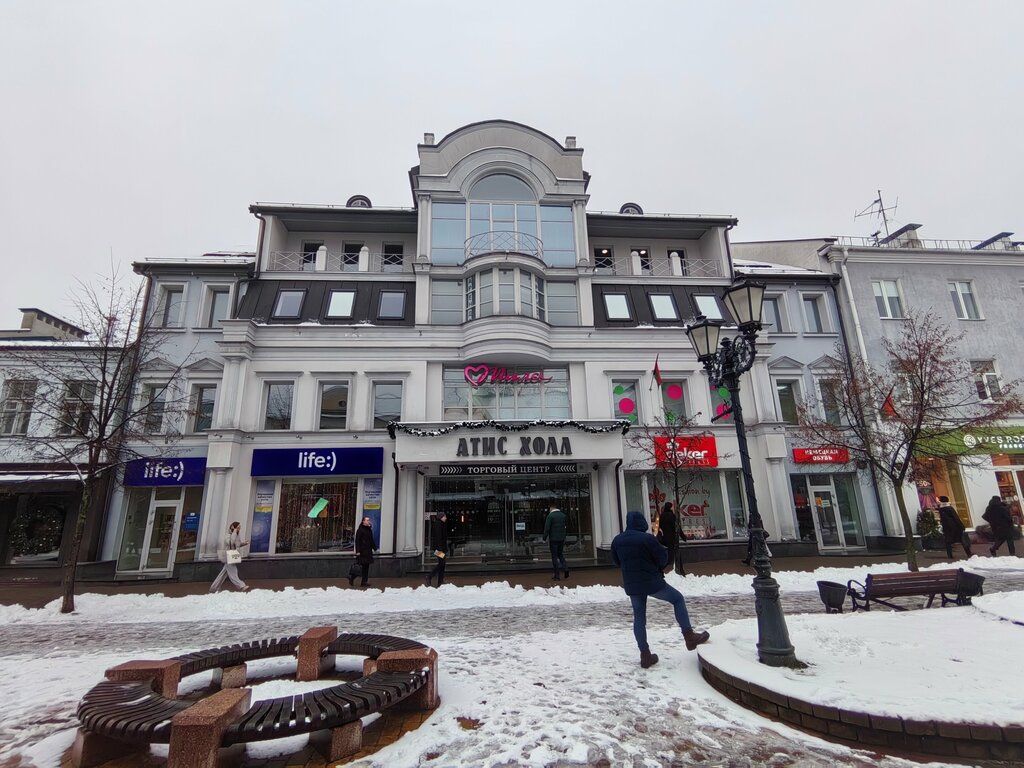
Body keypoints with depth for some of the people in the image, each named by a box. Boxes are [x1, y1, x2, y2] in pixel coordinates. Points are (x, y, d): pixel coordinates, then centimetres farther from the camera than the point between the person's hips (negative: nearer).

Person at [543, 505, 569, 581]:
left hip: (553, 539, -5)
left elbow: (547, 528, -14)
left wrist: (545, 538, -7)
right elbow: (567, 526, 15)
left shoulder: (550, 516, -10)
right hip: (562, 539, 5)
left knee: (554, 556, 3)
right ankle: (565, 567, -2)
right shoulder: (563, 515, 8)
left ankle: (557, 575, 4)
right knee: (560, 554, 20)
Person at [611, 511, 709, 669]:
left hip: (631, 586, 5)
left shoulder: (617, 540, -1)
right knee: (678, 599, 15)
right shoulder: (647, 538, -19)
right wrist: (664, 550, 10)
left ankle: (645, 655, 16)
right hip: (652, 582, -5)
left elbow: (617, 562, 11)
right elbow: (663, 559, -11)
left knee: (639, 617, 15)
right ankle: (689, 637, 16)